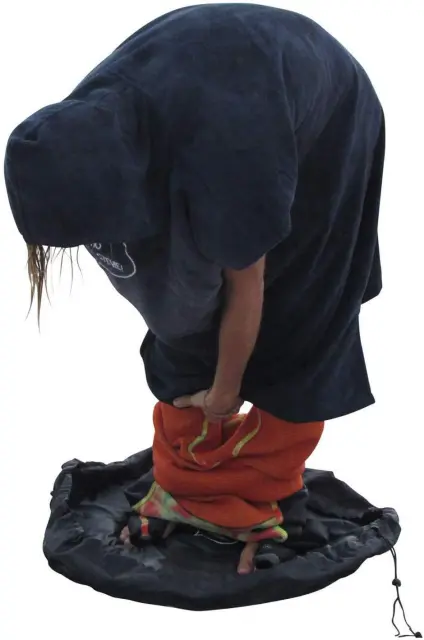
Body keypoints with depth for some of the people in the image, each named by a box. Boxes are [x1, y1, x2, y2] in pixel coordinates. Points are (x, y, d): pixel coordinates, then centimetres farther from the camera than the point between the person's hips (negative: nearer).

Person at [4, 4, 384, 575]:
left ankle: (262, 494, 14)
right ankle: (189, 480, 18)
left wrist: (225, 390, -10)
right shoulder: (88, 133, -26)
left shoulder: (219, 161, -45)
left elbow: (246, 287, -27)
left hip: (322, 131, -5)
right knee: (189, 314, 2)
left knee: (293, 331, -4)